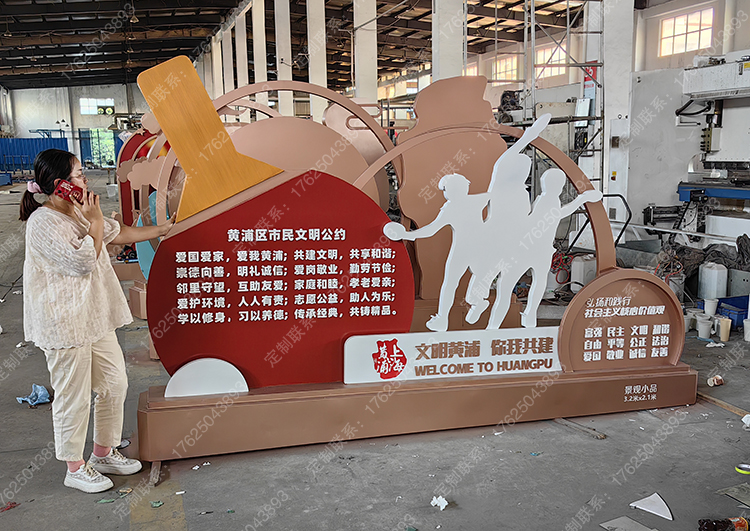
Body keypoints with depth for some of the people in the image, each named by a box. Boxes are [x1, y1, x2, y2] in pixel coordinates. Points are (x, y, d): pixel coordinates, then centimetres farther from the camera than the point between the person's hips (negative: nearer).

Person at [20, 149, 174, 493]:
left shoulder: (80, 213, 10)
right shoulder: (43, 223, -18)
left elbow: (120, 234, 21)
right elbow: (83, 261, -23)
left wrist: (165, 229, 23)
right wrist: (95, 222, -16)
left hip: (96, 317, 9)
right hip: (65, 325, -9)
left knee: (114, 382, 14)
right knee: (74, 397, 2)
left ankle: (104, 453, 31)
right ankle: (75, 468, 20)